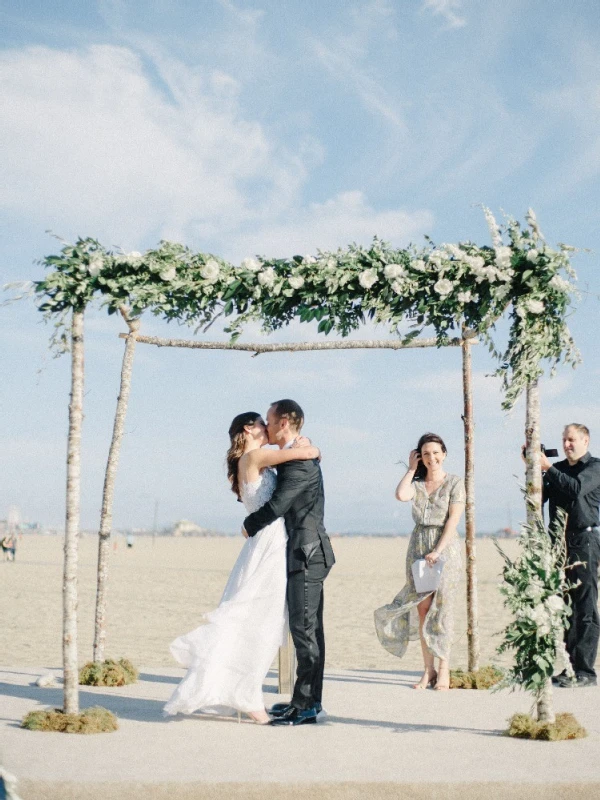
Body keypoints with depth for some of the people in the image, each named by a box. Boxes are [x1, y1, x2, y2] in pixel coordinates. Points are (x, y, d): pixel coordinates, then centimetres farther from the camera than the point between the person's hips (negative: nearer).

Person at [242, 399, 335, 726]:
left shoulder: (300, 461, -16)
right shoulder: (292, 458, 16)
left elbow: (277, 504, -21)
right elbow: (278, 497, 25)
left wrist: (250, 525, -5)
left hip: (307, 552, -10)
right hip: (304, 553, 10)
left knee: (304, 627, -8)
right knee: (307, 627, 13)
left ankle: (305, 705, -6)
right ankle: (310, 699, 19)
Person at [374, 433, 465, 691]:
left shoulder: (455, 483, 0)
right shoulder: (416, 483, 10)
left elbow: (453, 521, -8)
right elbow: (401, 495, -13)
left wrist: (437, 551, -15)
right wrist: (412, 469, 0)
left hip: (445, 547, -3)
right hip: (418, 546, 3)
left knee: (441, 607, -4)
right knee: (422, 607, 1)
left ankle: (443, 669, 2)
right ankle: (428, 669, 5)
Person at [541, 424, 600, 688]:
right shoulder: (559, 469, 17)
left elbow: (576, 488, -18)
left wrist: (547, 468, -16)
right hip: (560, 542, 6)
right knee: (566, 608, 8)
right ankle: (571, 666, 13)